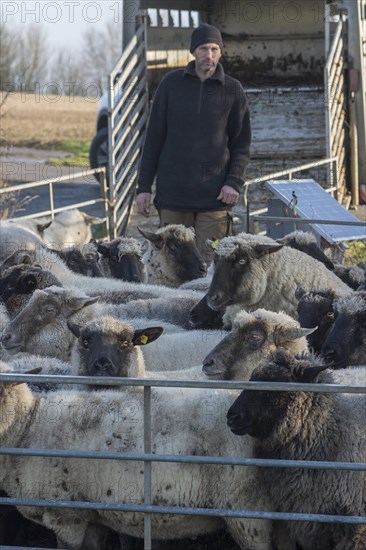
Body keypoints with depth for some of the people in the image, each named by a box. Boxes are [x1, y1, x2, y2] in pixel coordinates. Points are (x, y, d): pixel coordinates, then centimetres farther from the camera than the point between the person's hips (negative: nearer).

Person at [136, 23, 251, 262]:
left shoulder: (233, 90, 5)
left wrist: (234, 182, -7)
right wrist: (144, 186, 4)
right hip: (173, 193, 1)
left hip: (213, 197, -1)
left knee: (211, 265, -7)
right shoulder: (172, 83, 6)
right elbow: (154, 137, 9)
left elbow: (242, 143, 8)